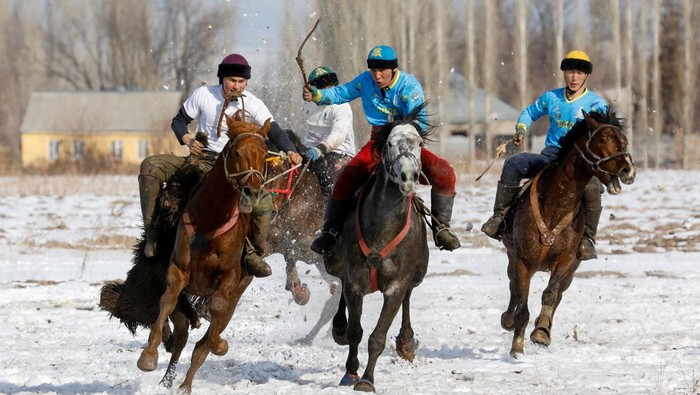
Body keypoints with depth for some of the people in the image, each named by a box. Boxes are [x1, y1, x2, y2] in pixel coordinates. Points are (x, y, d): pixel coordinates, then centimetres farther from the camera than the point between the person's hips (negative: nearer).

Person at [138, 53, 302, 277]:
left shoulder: (252, 104, -7)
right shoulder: (203, 95, -4)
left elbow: (274, 131, -16)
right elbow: (179, 121, 7)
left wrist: (290, 150, -37)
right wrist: (187, 139, -15)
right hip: (201, 158, 1)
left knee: (263, 202, -27)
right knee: (150, 166, -22)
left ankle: (253, 254, -3)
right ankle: (152, 231, -17)